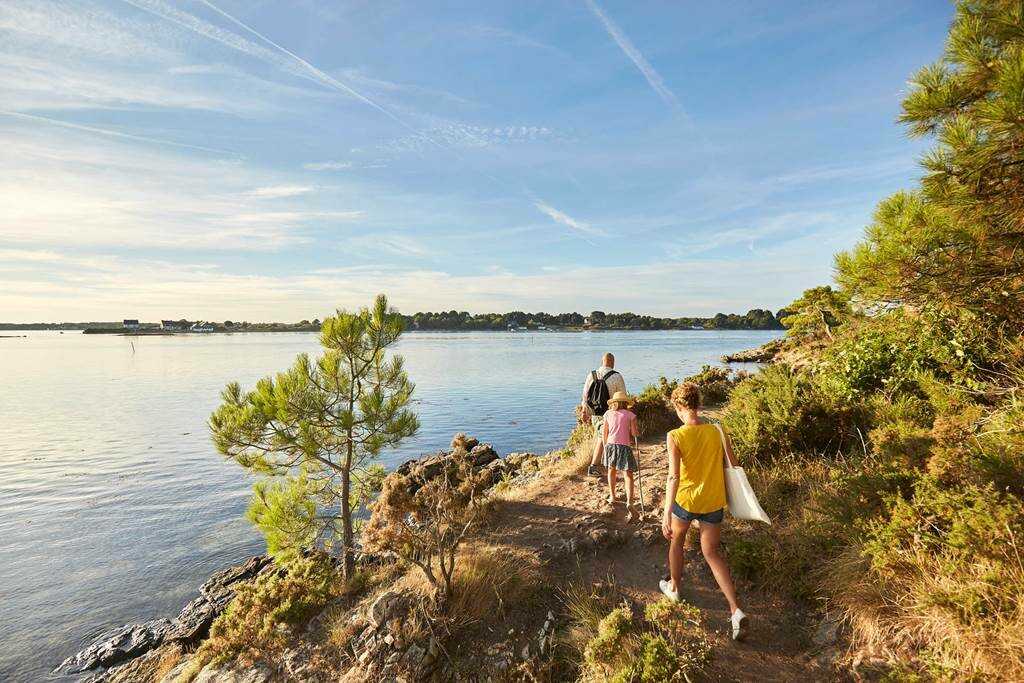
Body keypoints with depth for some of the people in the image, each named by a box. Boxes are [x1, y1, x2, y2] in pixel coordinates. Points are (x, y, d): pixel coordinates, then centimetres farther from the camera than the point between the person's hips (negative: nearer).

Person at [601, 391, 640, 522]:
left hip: (610, 445, 3)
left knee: (611, 470, 22)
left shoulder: (608, 414, 8)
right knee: (628, 475, -2)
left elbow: (605, 432, 11)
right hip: (624, 446, -3)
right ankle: (629, 503, -18)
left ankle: (612, 497, 31)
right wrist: (638, 431, 19)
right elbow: (634, 433, -3)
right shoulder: (630, 415, 0)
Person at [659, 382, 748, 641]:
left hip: (686, 500, -3)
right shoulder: (718, 431, -9)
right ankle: (736, 611, 5)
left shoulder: (675, 437, -20)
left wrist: (666, 513, -22)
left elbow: (673, 476, -25)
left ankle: (674, 587, 44)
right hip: (714, 503, 3)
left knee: (676, 539, 25)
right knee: (712, 553, 17)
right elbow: (733, 467, -1)